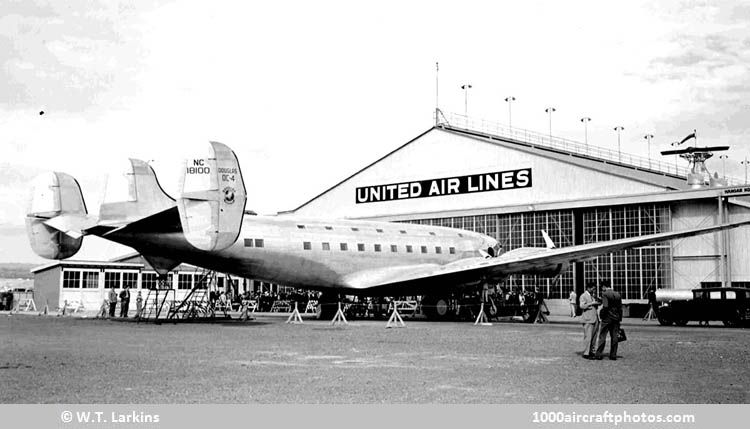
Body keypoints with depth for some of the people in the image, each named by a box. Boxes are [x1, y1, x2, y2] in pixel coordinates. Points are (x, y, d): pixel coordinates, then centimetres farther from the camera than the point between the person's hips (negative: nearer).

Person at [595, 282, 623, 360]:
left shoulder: (605, 294, -11)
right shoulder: (617, 294, 8)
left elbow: (605, 306, -22)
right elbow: (620, 308, 10)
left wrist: (601, 315, -8)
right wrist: (619, 319, 14)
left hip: (607, 318, -5)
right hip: (616, 318, 5)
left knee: (602, 336, 1)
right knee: (614, 337, 8)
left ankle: (599, 354, 2)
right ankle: (613, 355, 10)